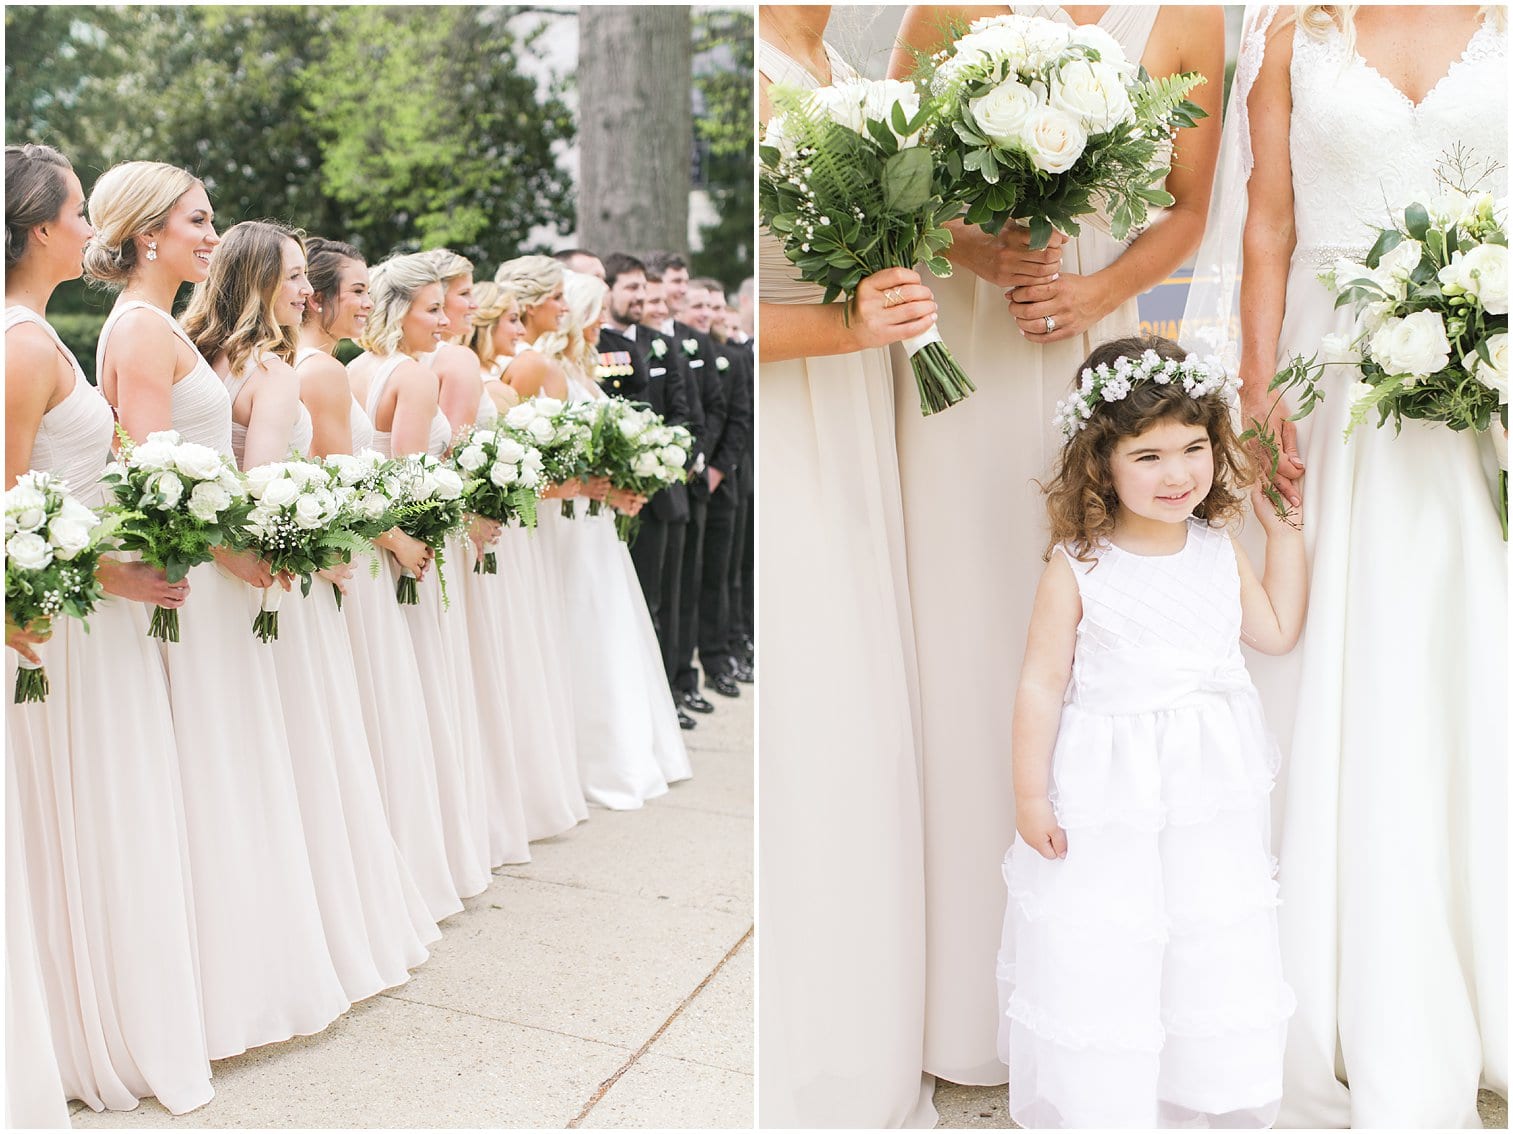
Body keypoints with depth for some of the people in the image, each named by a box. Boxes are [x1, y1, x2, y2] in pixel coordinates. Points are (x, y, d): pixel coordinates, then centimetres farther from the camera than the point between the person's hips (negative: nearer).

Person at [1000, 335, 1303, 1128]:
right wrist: (1030, 795, -10)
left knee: (1216, 955, 17)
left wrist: (1283, 529, 8)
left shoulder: (1218, 550, 1)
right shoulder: (1077, 566, -14)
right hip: (1104, 801, -4)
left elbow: (1278, 631, 13)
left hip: (1211, 796, 5)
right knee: (1097, 959, 6)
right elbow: (1042, 683, -11)